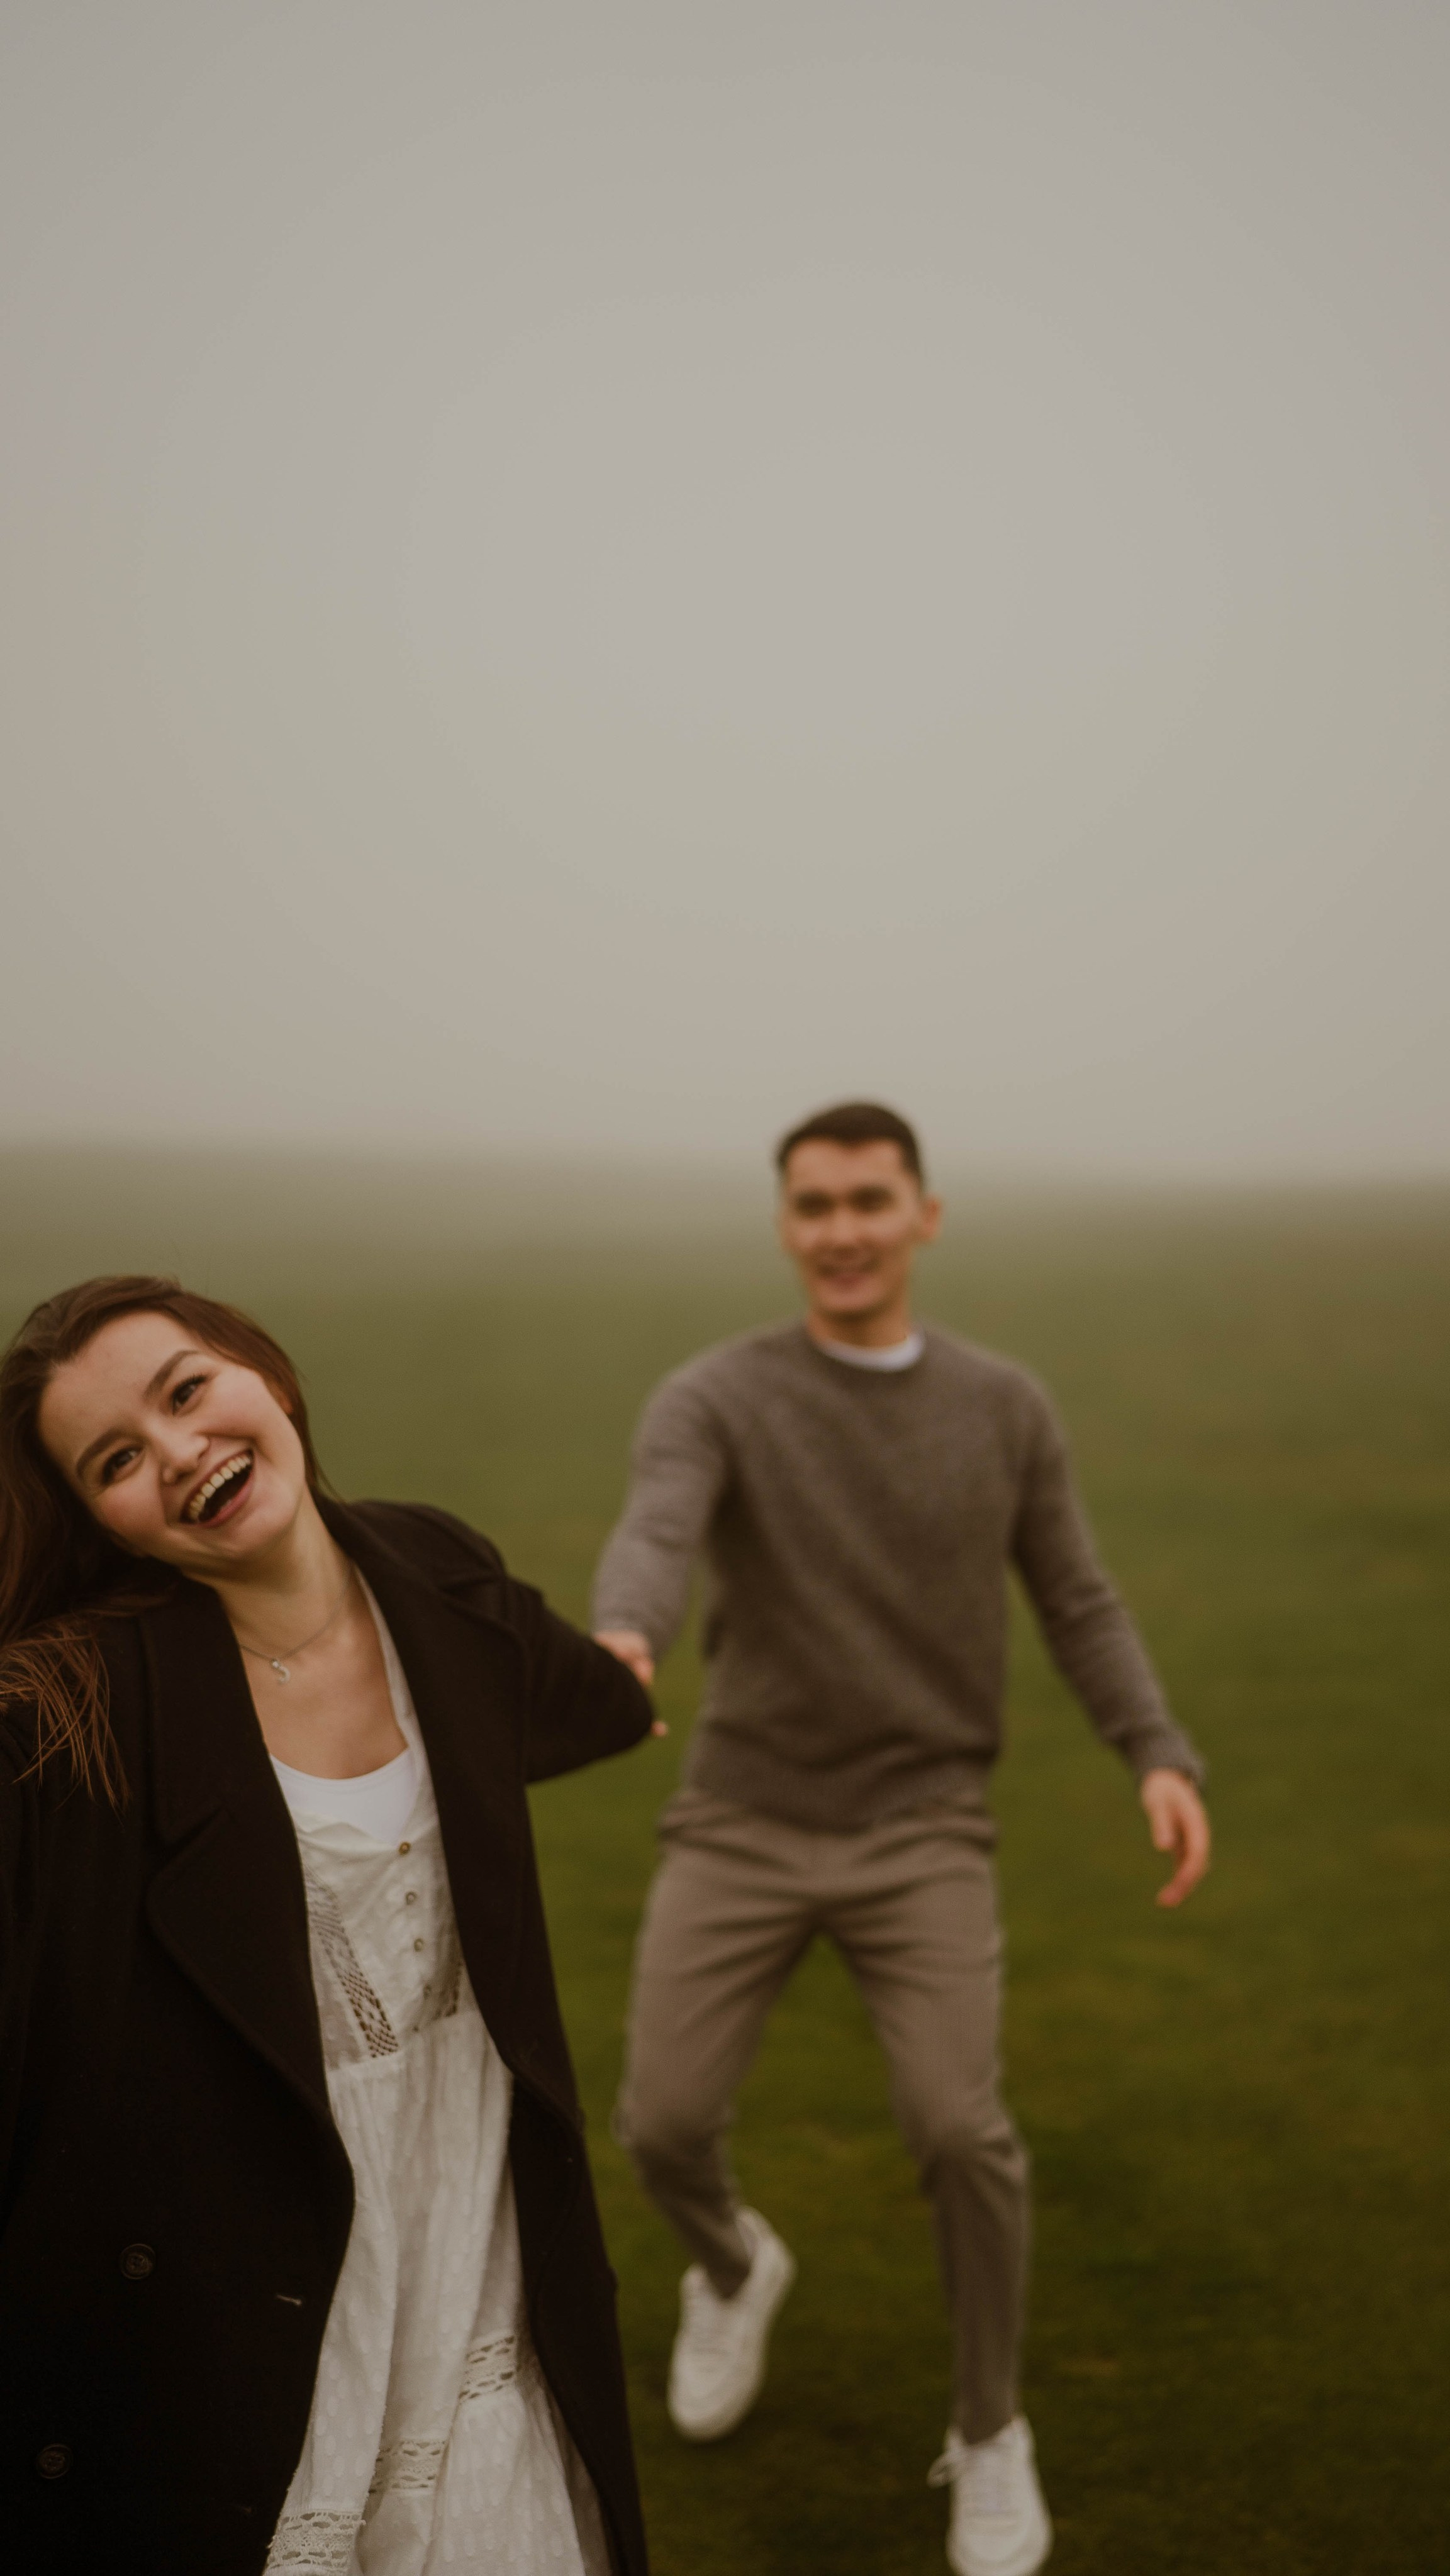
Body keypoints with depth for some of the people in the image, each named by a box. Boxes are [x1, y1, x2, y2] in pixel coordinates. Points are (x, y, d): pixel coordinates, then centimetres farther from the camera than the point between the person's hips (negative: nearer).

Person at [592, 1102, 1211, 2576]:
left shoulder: (1004, 1407, 1)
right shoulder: (708, 1402, -8)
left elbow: (1080, 1612, 6)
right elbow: (650, 1550, -28)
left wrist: (1164, 1767, -11)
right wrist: (620, 1646, -54)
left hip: (920, 1834, 0)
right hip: (745, 1826, 0)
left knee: (959, 2132, -15)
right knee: (665, 2122, -5)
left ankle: (987, 2435, 12)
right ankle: (732, 2267, 33)